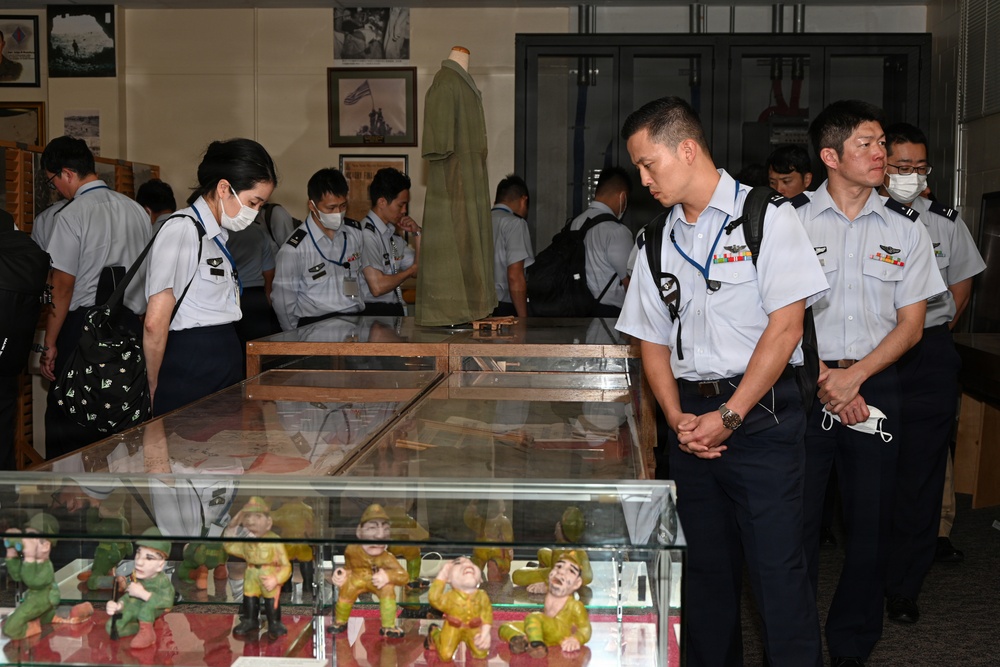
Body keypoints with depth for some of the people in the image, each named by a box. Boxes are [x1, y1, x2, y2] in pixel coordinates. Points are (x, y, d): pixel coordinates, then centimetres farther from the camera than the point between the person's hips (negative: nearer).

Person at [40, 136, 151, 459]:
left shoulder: (73, 215, -10)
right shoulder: (136, 210, 8)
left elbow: (63, 286, -11)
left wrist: (50, 344, -5)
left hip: (82, 324, -6)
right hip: (130, 324, 6)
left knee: (67, 426, 2)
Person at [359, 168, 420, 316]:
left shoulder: (394, 236, 14)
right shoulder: (366, 235, -12)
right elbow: (377, 287, -18)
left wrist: (418, 234, 8)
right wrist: (409, 272, 0)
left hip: (395, 311, 8)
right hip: (374, 311, -8)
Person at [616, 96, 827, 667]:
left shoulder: (766, 217, -3)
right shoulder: (657, 242, 12)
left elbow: (785, 325, -10)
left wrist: (728, 417, -12)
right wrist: (677, 418, -2)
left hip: (762, 412, -5)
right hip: (692, 418, 5)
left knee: (778, 567, -6)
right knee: (707, 563, 11)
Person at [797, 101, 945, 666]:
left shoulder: (905, 229, 5)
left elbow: (911, 323, 4)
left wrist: (854, 376, -9)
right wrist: (824, 381, -8)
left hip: (876, 383, 2)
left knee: (871, 521, 5)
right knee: (796, 519, -1)